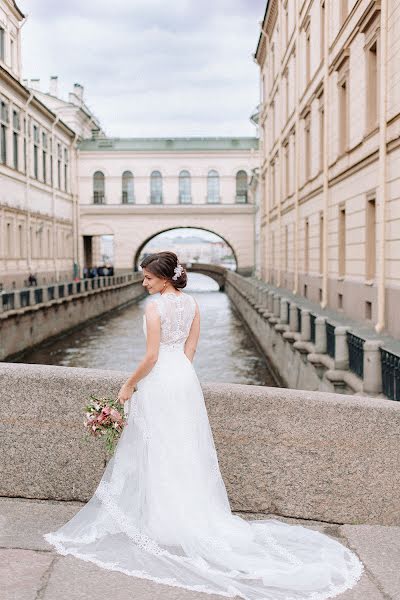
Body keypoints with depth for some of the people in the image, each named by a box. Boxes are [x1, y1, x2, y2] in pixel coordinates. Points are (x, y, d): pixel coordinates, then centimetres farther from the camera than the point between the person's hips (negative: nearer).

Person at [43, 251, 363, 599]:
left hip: (159, 380, -7)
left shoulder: (154, 306, -17)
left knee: (159, 451, 4)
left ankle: (164, 522, 15)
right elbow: (191, 348, 9)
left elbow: (151, 356, -18)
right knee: (187, 450, 16)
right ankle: (195, 516, 26)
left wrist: (130, 384, -7)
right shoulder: (191, 303, 5)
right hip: (185, 376, 7)